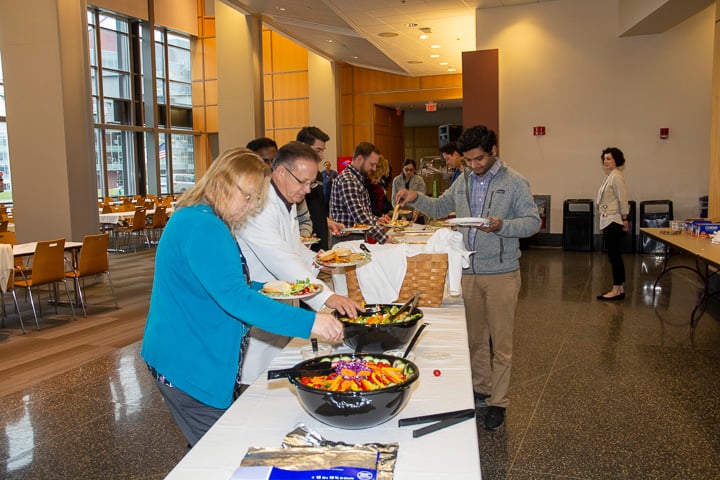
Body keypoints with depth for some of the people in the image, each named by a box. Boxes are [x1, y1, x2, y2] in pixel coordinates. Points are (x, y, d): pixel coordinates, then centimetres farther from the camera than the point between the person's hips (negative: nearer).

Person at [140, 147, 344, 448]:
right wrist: (308, 322, -34)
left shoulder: (194, 219, 12)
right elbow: (234, 297, -32)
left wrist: (262, 287, 9)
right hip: (187, 365, -10)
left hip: (197, 358, 10)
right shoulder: (203, 227, -23)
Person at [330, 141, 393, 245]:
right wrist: (384, 238, -27)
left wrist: (376, 220, 8)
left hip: (358, 237, 9)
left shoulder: (359, 179, 16)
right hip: (347, 239, -9)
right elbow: (359, 216, -25)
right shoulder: (347, 180, -16)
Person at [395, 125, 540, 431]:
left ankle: (498, 402, 16)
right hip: (468, 272, 5)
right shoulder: (463, 181, 10)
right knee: (474, 337, 15)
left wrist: (502, 226, -26)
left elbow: (533, 222, -8)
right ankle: (481, 389, 31)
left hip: (501, 274, -5)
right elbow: (439, 208, 20)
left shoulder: (515, 182, -6)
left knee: (501, 341, 4)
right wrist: (416, 198, 1)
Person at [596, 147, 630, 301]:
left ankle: (617, 289, 0)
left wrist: (625, 219, -16)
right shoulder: (610, 177, 16)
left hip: (613, 221, -10)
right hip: (608, 221, 10)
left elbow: (623, 199, -17)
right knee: (614, 255, 12)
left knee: (614, 255, -6)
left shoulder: (616, 177, -13)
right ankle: (619, 288, 18)